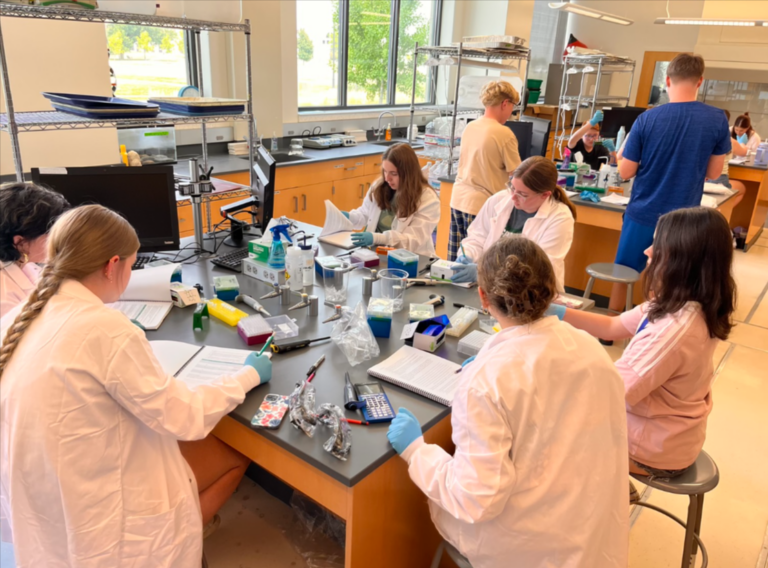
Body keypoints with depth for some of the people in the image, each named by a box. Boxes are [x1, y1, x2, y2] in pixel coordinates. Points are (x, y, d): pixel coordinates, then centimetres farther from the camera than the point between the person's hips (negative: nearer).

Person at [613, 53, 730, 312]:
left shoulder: (646, 118, -9)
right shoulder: (718, 120, -7)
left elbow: (625, 172, -5)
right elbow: (713, 172, 3)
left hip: (642, 214, 0)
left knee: (622, 276, 15)